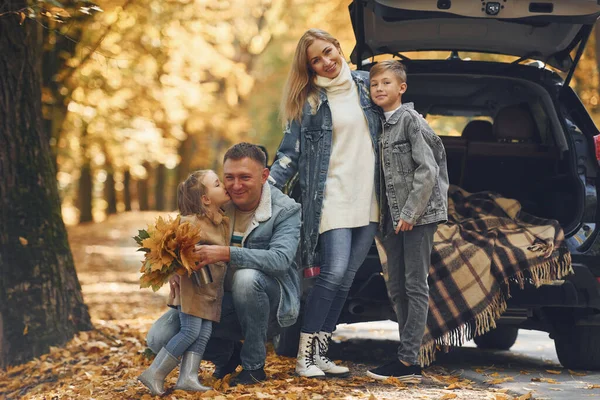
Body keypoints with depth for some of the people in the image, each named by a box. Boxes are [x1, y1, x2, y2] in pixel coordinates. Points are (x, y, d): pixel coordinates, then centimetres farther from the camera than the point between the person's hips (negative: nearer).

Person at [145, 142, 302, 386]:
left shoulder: (285, 211, -12)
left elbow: (281, 258, -30)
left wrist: (226, 253, -41)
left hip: (271, 303, -4)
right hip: (221, 302, 4)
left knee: (247, 277, -38)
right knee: (159, 338, -14)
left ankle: (254, 365, -17)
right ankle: (228, 352, 15)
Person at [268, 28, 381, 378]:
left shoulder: (365, 84, 9)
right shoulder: (308, 101, 0)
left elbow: (388, 123, 20)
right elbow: (291, 152, 1)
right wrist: (269, 183, -13)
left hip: (368, 200, 4)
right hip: (332, 199, -4)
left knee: (346, 279, 2)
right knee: (334, 273, -16)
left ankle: (320, 353, 9)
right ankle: (304, 357, -9)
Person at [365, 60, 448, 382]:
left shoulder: (411, 120, -8)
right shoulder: (379, 125, 14)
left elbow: (427, 170, -15)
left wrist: (410, 213, -16)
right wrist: (383, 222, 10)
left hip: (418, 215, -8)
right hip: (394, 217, 8)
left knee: (415, 285, -7)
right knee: (396, 289, 8)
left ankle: (408, 361, -7)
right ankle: (408, 359, 13)